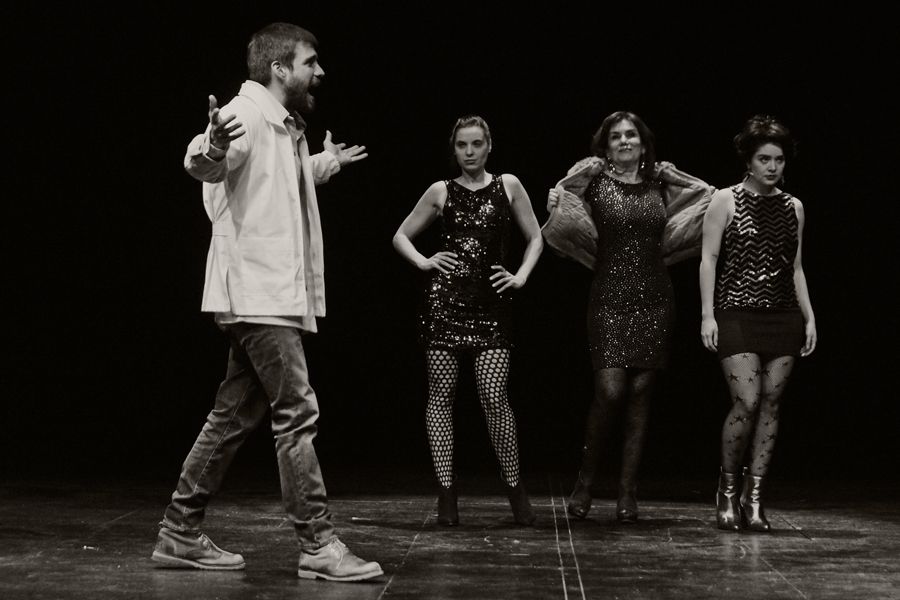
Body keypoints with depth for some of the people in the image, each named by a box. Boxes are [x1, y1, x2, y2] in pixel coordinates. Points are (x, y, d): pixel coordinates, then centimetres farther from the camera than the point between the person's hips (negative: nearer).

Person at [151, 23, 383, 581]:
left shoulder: (285, 126, 18)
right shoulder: (248, 114, -13)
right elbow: (203, 166, -34)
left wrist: (328, 161, 45)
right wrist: (213, 144, -56)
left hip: (274, 297, 10)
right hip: (258, 293, -10)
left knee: (235, 417, 12)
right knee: (297, 414, -10)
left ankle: (181, 534, 18)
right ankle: (319, 546, -8)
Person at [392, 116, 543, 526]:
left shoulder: (507, 185, 8)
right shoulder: (441, 192, 8)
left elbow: (535, 238, 15)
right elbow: (401, 236, 17)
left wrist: (521, 276, 2)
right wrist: (423, 261, 0)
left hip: (490, 302, -1)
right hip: (446, 299, 1)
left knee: (493, 395, -9)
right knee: (440, 393, -1)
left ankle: (514, 487, 4)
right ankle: (446, 490, 5)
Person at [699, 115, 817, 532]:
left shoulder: (793, 207, 12)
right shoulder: (726, 201, 0)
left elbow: (795, 268, 16)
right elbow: (708, 259, -2)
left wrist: (809, 317, 9)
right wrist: (708, 315, -10)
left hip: (783, 317, 4)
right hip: (737, 315, -4)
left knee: (771, 403, 1)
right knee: (747, 402, -13)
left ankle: (754, 495, 7)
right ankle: (727, 488, 7)